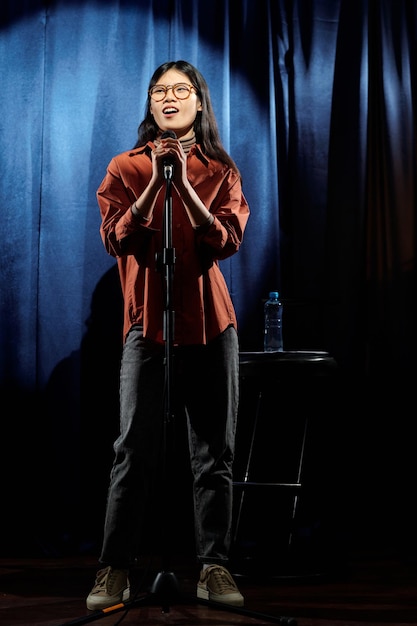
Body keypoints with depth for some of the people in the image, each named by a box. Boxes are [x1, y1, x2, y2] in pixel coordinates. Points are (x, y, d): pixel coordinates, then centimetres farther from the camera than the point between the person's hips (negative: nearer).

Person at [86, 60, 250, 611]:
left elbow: (227, 240, -5)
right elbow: (116, 240, -4)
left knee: (214, 450, 2)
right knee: (135, 449, -3)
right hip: (147, 318, -1)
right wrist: (156, 182, -13)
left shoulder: (221, 170, 9)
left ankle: (214, 566, 10)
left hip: (209, 321, 1)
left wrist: (184, 184, -14)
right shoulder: (126, 168, 9)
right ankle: (115, 570, 4)